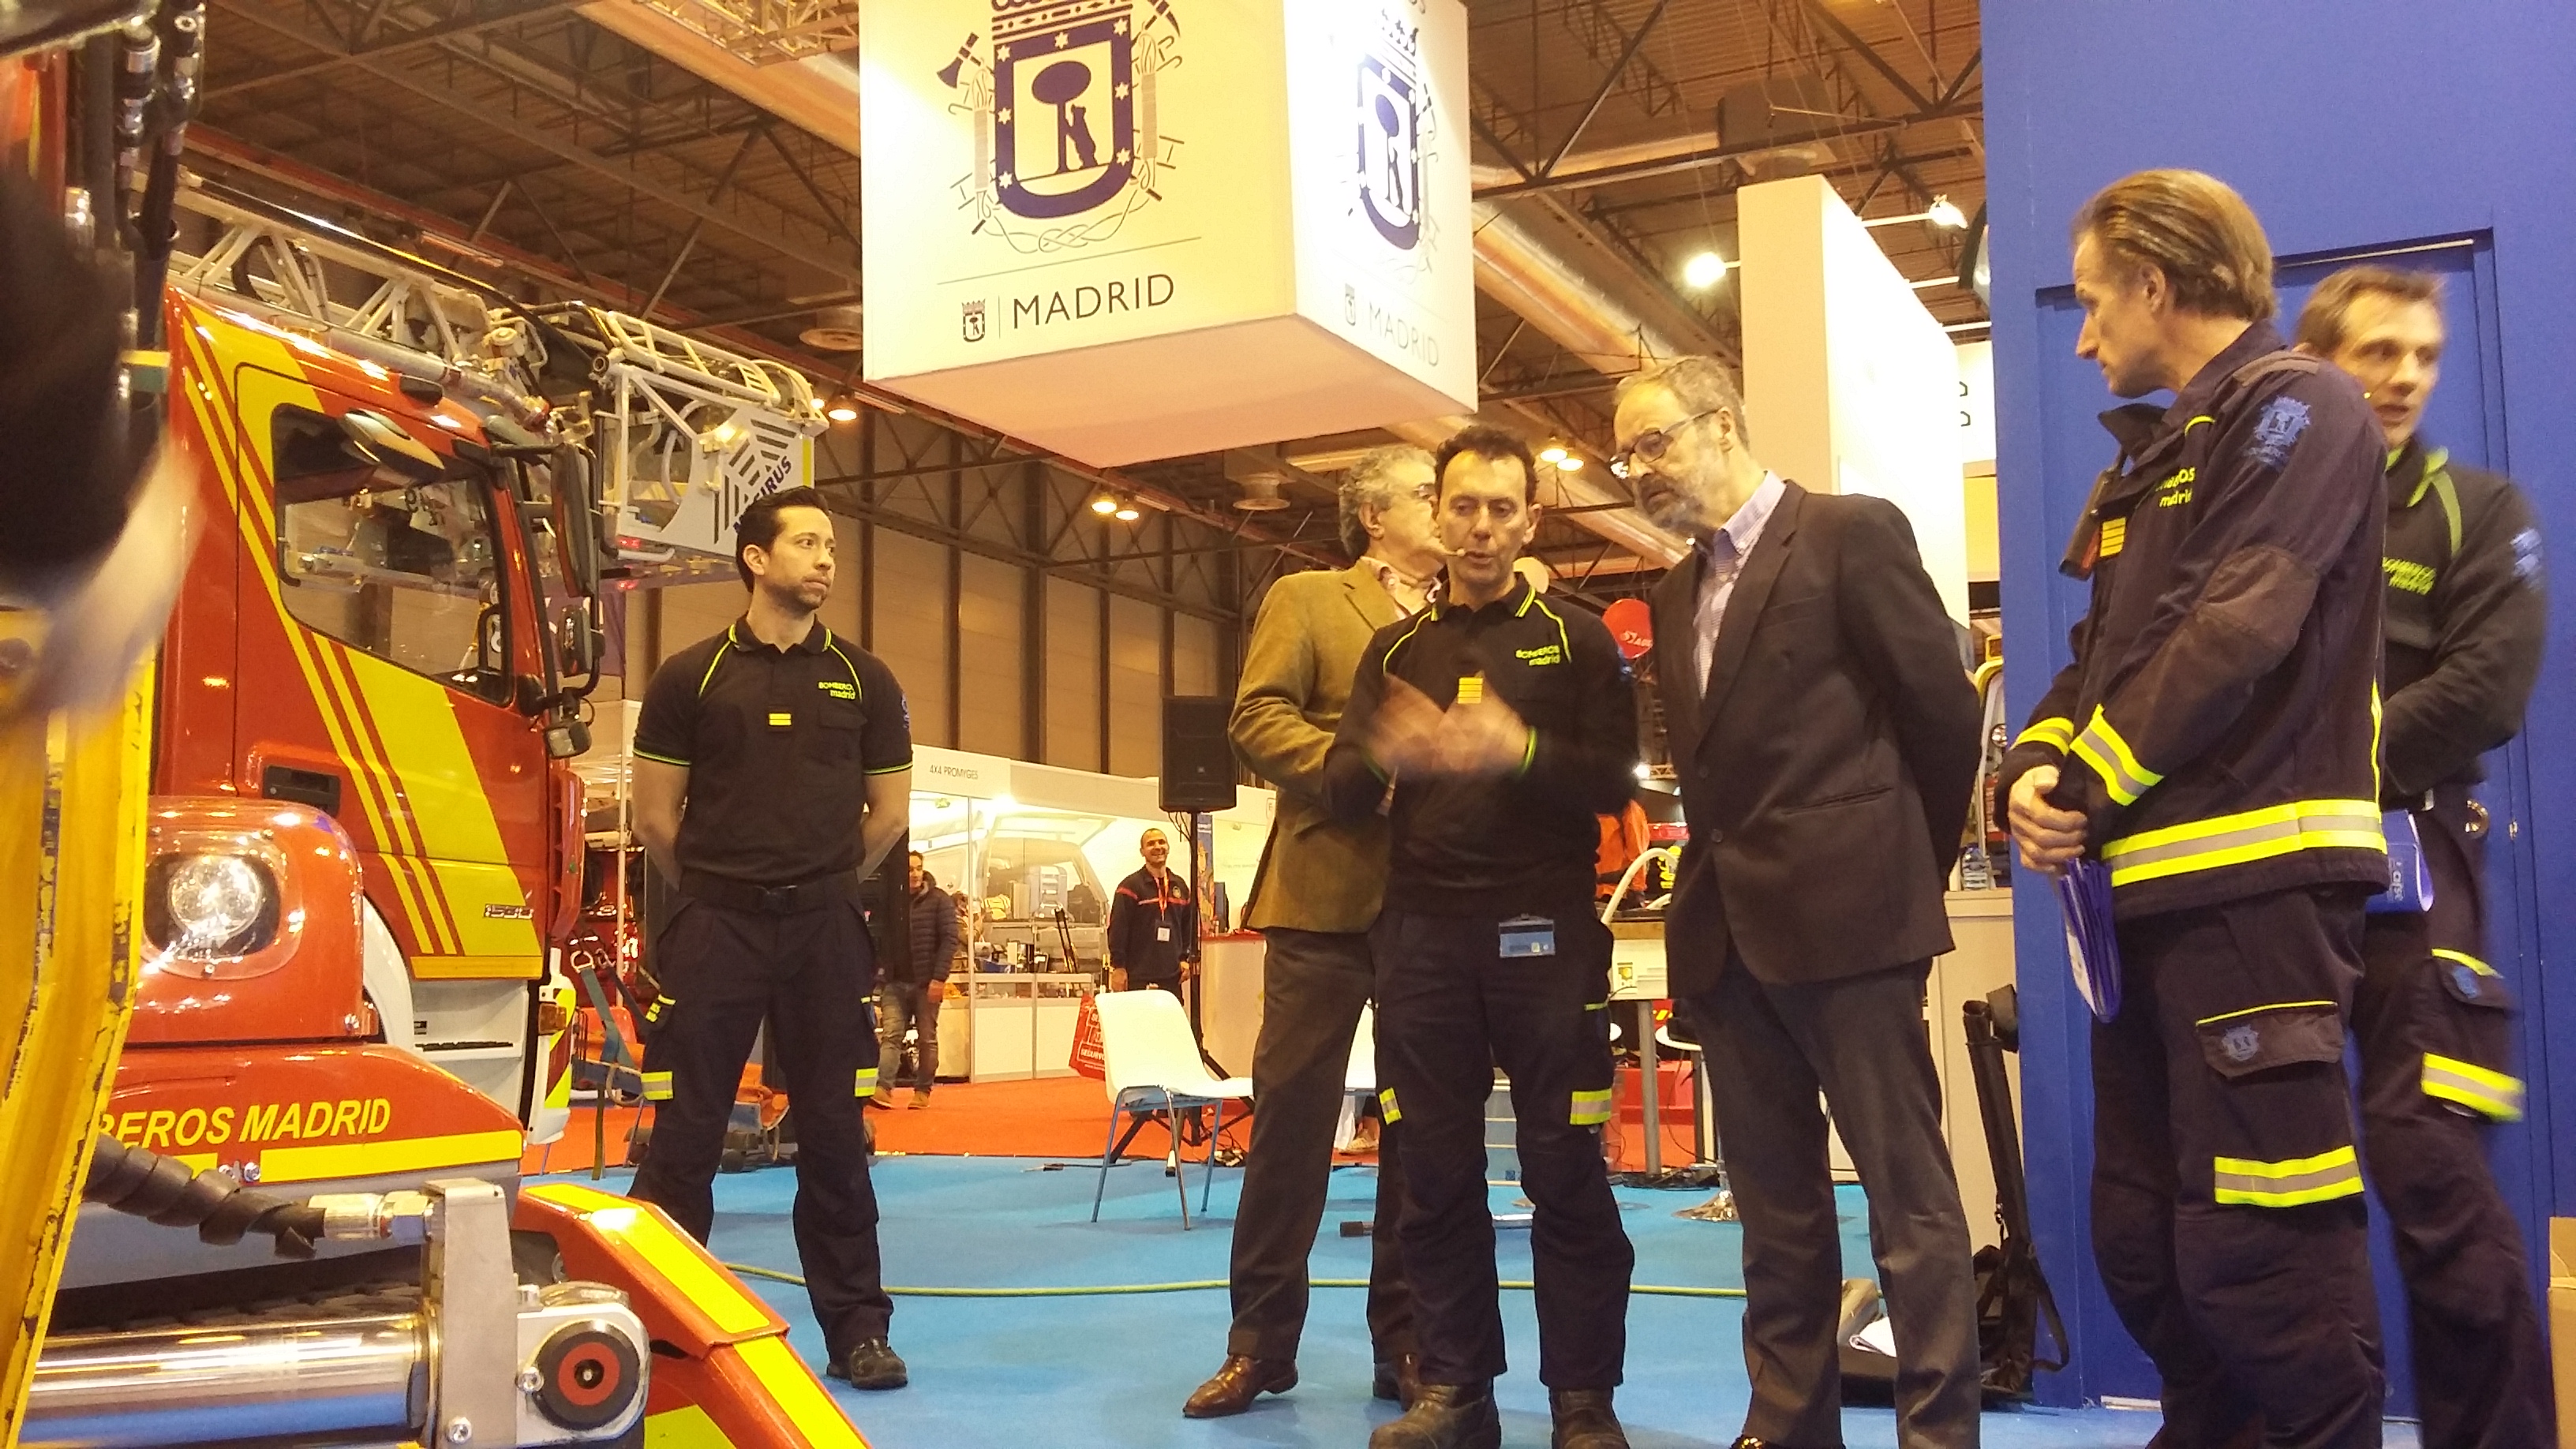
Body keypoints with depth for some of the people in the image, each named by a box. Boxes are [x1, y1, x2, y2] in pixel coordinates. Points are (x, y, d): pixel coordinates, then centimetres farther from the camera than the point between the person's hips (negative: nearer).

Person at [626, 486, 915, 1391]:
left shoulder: (864, 680, 7)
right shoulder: (693, 675, 1)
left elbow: (888, 815, 13)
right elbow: (655, 816, 4)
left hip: (825, 928, 2)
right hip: (715, 926, -1)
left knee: (834, 1136, 5)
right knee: (685, 1136, 1)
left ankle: (856, 1328, 12)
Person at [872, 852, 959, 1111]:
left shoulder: (938, 900, -1)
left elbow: (949, 939, -7)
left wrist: (939, 977, -15)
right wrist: (878, 979, 3)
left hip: (927, 983, -2)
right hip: (895, 982, 2)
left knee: (927, 1039, 4)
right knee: (890, 1035, -8)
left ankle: (922, 1091, 12)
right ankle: (883, 1088, -18)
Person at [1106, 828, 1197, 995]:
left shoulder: (1180, 886, 15)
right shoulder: (1131, 886, -3)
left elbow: (1190, 926, 20)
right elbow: (1118, 929, -7)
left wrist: (1186, 959, 10)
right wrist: (1118, 967, -12)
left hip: (1172, 976, 5)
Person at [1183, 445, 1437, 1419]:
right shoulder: (1304, 600, 6)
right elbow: (1258, 720, -6)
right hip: (1328, 894, -4)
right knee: (1292, 1112, -1)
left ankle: (1406, 1340, 15)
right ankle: (1261, 1338, 9)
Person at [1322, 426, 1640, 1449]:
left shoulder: (1577, 638, 6)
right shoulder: (1395, 651, 14)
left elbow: (1614, 781, -5)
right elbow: (1341, 793, 5)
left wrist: (1522, 751, -24)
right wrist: (1384, 756, -18)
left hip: (1544, 930, -3)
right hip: (1422, 933, 3)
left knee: (1565, 1171, -1)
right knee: (1436, 1171, 5)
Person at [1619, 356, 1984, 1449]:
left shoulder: (1852, 533, -4)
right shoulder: (1679, 591, 18)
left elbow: (1941, 711, -5)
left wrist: (1910, 873, 2)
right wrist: (1715, 882, 10)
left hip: (1844, 911, -7)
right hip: (1727, 927, 7)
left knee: (1907, 1193, -2)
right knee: (1774, 1202, 12)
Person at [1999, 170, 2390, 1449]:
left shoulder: (2295, 408, -5)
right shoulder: (2154, 456, 23)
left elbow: (2236, 633, -16)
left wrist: (2087, 785, -10)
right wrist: (2035, 767, -2)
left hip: (2255, 881, -9)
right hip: (2152, 884, 9)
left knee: (2256, 1249, -10)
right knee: (2140, 1239, 13)